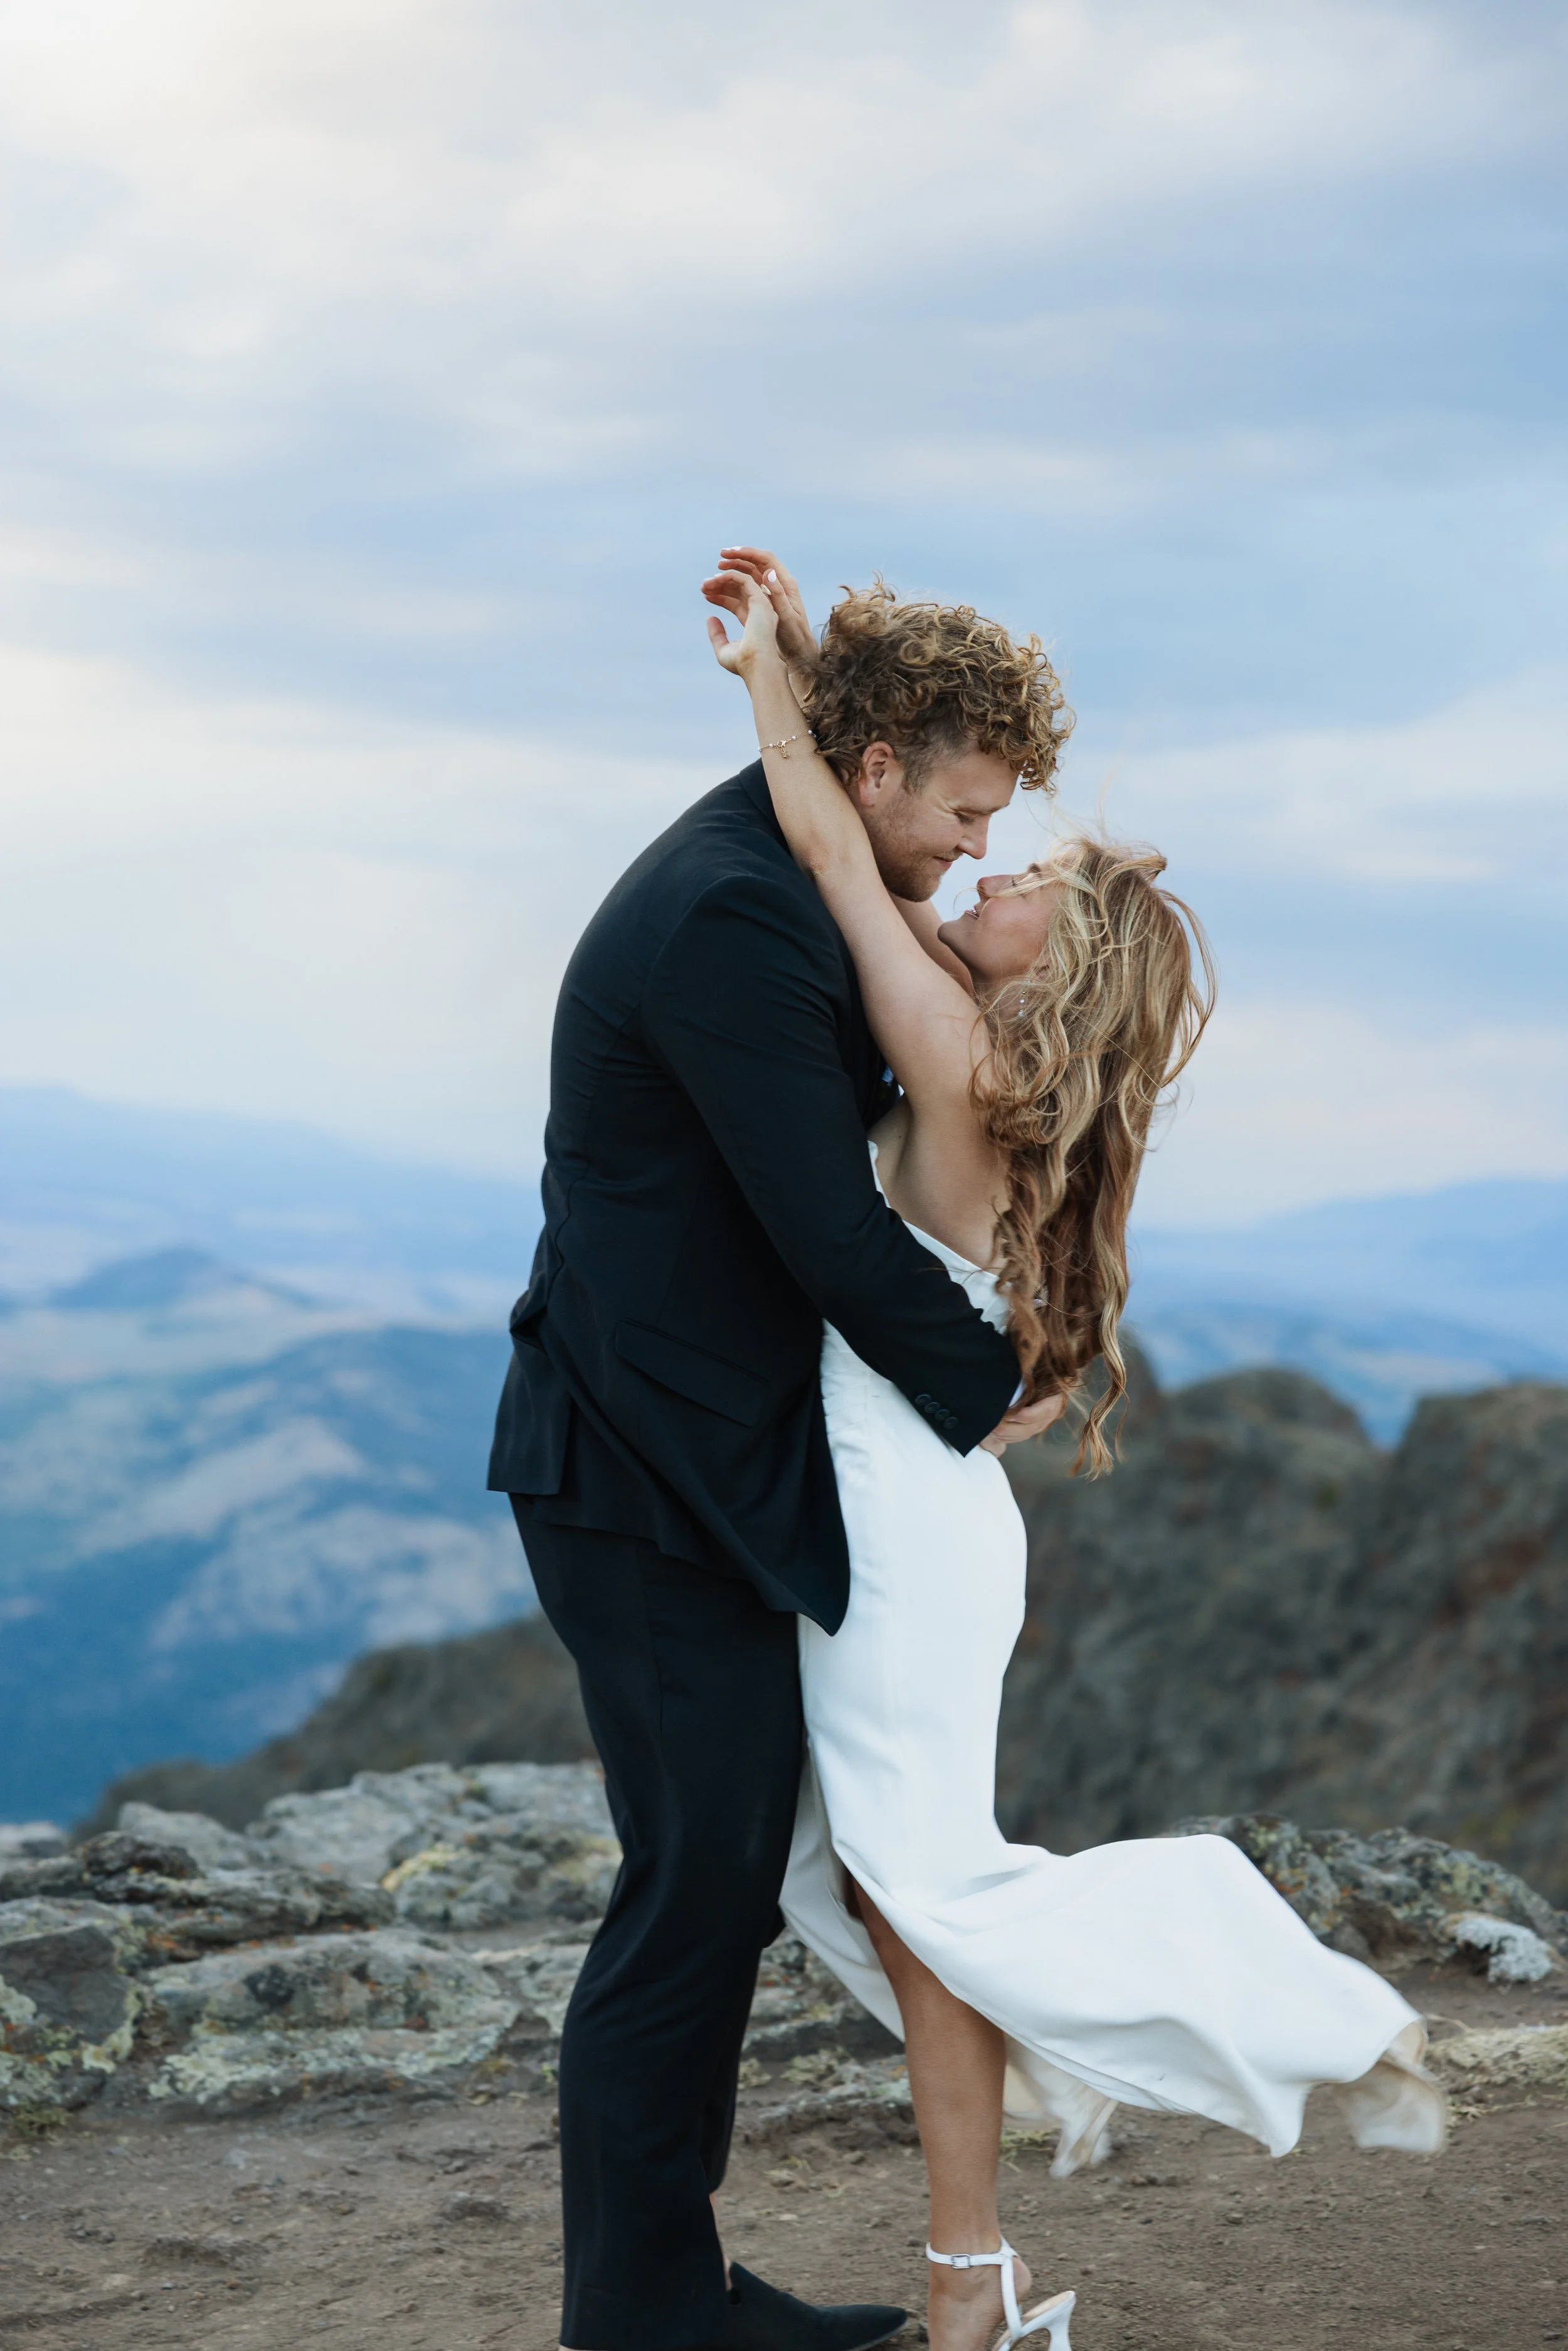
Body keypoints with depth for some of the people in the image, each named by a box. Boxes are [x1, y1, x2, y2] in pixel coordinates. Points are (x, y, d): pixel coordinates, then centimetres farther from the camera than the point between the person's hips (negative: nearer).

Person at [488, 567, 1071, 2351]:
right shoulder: (733, 917, -21)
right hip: (656, 1483, -11)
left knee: (722, 1887, 15)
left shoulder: (760, 884, 13)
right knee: (695, 1890, -4)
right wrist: (983, 1384, -9)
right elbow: (827, 1231, -22)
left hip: (701, 1467, 11)